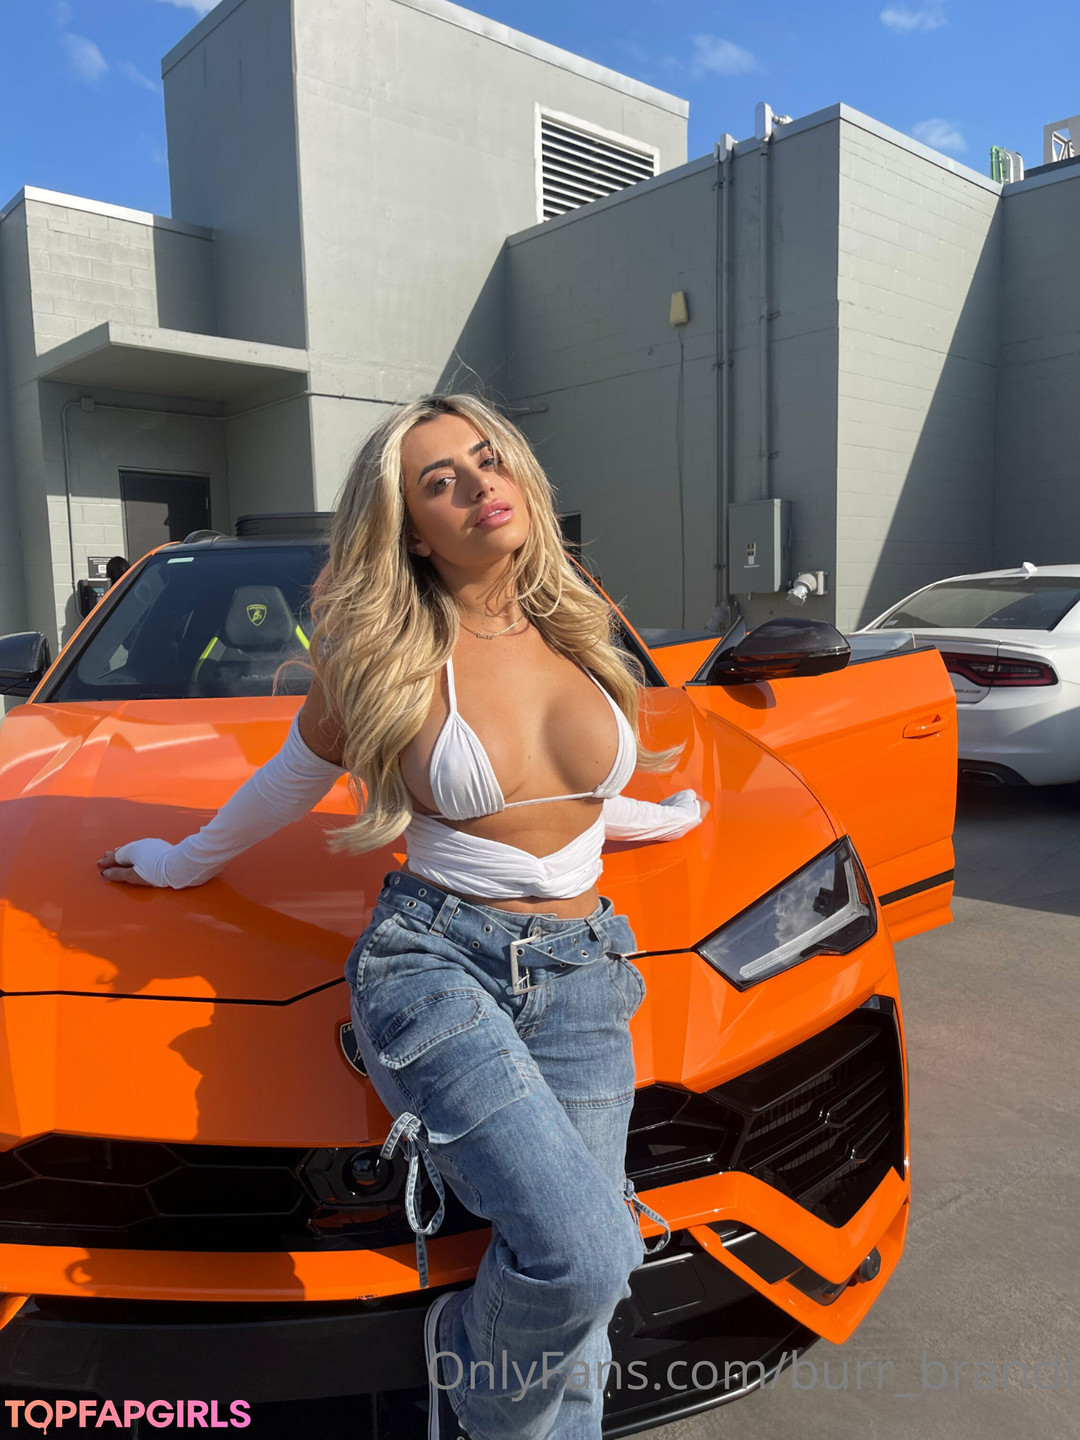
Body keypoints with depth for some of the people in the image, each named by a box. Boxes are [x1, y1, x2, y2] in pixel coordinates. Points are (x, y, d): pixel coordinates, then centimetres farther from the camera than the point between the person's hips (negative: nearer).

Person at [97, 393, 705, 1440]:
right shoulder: (386, 660, -3)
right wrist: (185, 861, 28)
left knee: (574, 1309, -2)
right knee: (583, 1255, -22)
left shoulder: (573, 633, 8)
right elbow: (290, 783, 15)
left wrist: (665, 819, 40)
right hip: (432, 962, -4)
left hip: (580, 979, 4)